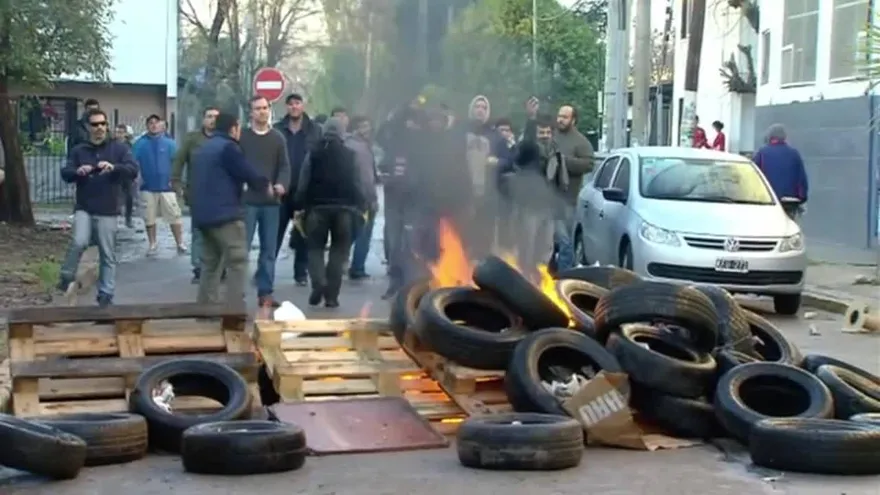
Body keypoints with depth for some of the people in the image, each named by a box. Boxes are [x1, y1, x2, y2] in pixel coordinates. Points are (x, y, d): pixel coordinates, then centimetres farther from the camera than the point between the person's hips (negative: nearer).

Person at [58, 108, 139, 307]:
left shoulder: (119, 148, 3)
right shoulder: (78, 150, 9)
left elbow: (133, 170, -8)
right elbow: (65, 173, 4)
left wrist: (113, 167, -27)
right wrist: (77, 172, -19)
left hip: (107, 211, -1)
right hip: (84, 208, 1)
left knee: (107, 255, 2)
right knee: (79, 242, -22)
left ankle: (106, 294, 10)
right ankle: (67, 277, 1)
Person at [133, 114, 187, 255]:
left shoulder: (169, 142, 2)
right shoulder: (140, 143, 4)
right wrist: (138, 177, -6)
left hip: (167, 186, -2)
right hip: (148, 187, 2)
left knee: (174, 217, -4)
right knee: (149, 218, 7)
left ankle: (180, 243, 5)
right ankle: (153, 244, 19)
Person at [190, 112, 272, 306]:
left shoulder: (202, 149, 20)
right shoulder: (228, 147, -9)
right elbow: (249, 173, -9)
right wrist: (266, 185, 11)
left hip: (203, 215, 9)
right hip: (225, 215, -9)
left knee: (210, 265, 13)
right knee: (237, 263, -6)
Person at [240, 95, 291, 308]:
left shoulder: (278, 138, 10)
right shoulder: (242, 136, 2)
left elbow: (284, 166, 4)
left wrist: (282, 184, -15)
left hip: (271, 201, 3)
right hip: (247, 200, -3)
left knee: (269, 249, 7)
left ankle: (265, 293, 14)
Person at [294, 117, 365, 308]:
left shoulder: (313, 154, 0)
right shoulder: (350, 155, 0)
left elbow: (303, 183, -1)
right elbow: (357, 183, -1)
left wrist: (300, 207, 6)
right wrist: (361, 206, 7)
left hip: (317, 207, 0)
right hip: (344, 208, 0)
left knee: (315, 248, 10)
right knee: (338, 251, 7)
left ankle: (319, 283, -15)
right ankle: (331, 295, 3)